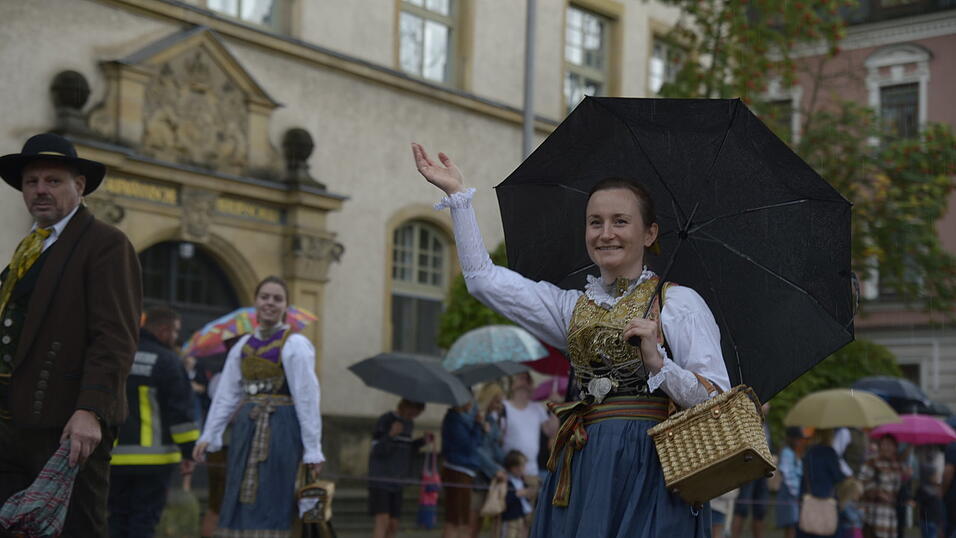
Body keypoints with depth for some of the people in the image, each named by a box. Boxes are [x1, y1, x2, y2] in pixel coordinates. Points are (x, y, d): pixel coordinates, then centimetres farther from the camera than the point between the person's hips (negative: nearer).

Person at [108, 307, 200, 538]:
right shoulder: (167, 361, -7)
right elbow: (181, 410, -10)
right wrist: (189, 452, -5)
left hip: (114, 456, 5)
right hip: (153, 456, -5)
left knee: (117, 516, 11)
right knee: (144, 518, -1)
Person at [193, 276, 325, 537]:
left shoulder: (295, 345, -4)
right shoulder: (243, 346, 13)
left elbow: (307, 398, -8)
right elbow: (226, 395, 13)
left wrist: (313, 449, -11)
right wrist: (208, 436, 8)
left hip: (281, 428, -6)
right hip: (247, 427, 6)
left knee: (271, 502, -5)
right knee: (239, 503, 5)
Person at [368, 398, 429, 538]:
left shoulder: (409, 424, 13)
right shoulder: (385, 420, -10)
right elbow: (377, 451, -13)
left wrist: (421, 441, 4)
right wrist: (391, 435, -28)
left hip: (396, 482, 7)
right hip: (379, 479, -7)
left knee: (393, 526, 6)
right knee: (383, 520, -18)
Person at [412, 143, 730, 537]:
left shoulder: (678, 303, 2)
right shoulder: (574, 307, 17)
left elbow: (717, 401, -4)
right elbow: (482, 277, 14)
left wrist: (658, 363, -19)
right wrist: (457, 193, 14)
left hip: (647, 471, -4)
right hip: (584, 470, 4)